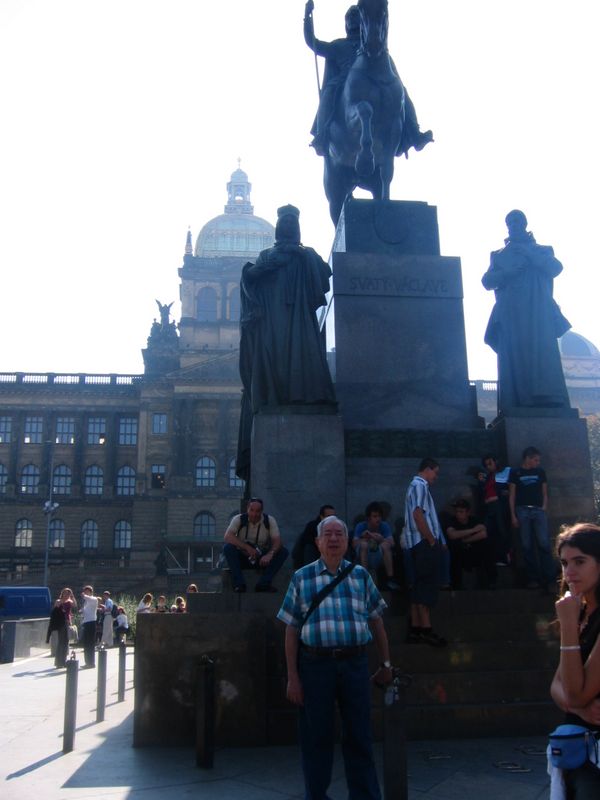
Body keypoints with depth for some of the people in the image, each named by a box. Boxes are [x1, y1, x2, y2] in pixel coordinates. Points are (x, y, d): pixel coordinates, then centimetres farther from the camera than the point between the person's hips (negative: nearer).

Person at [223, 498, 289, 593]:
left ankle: (263, 584, -27)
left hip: (262, 559, 1)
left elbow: (277, 540, -17)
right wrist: (247, 548, -34)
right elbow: (227, 536, -26)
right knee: (228, 547, -28)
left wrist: (270, 554, -39)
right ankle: (239, 584, -28)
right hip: (242, 558, -1)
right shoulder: (239, 519, -12)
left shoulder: (270, 520, -9)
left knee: (283, 551, -22)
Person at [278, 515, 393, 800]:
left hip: (355, 664, 1)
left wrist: (385, 663, 14)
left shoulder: (360, 575, 8)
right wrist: (293, 677, -3)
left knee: (359, 736, 8)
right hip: (315, 665, -1)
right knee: (317, 737, 8)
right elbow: (291, 630, 2)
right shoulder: (302, 578, 3)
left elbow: (376, 620, 13)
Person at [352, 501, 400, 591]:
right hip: (363, 559, -1)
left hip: (380, 560, 1)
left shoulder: (384, 526, -5)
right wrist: (364, 538, -38)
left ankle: (390, 579, -25)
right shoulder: (360, 526, -8)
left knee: (385, 545, -27)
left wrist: (381, 539, -38)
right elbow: (354, 544, -20)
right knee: (364, 543, -29)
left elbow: (391, 543, -18)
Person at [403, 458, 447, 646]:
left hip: (419, 545, 10)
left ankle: (415, 629, 10)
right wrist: (432, 540, -16)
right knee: (427, 586, -9)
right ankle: (426, 629, -8)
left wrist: (438, 540, 17)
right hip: (424, 544, -10)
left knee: (419, 586, 9)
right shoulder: (420, 485, -9)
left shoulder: (416, 485, 23)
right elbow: (418, 514, -21)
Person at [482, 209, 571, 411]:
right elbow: (487, 280, 10)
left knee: (543, 358, -18)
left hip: (538, 315, -1)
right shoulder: (498, 255, 26)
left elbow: (555, 268, 2)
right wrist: (506, 274, -9)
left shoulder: (541, 250, 23)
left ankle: (551, 410, -26)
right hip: (510, 317, 1)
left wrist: (528, 252, -4)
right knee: (514, 362, -11)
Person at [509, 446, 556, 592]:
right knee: (527, 546, -1)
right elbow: (512, 495, 5)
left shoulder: (540, 472, 14)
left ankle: (549, 577, -9)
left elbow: (544, 493, 15)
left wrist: (544, 508, 0)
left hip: (538, 510, 1)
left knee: (544, 543, -11)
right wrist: (513, 515, -3)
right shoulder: (515, 473, 6)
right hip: (522, 511, -1)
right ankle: (533, 578, 2)